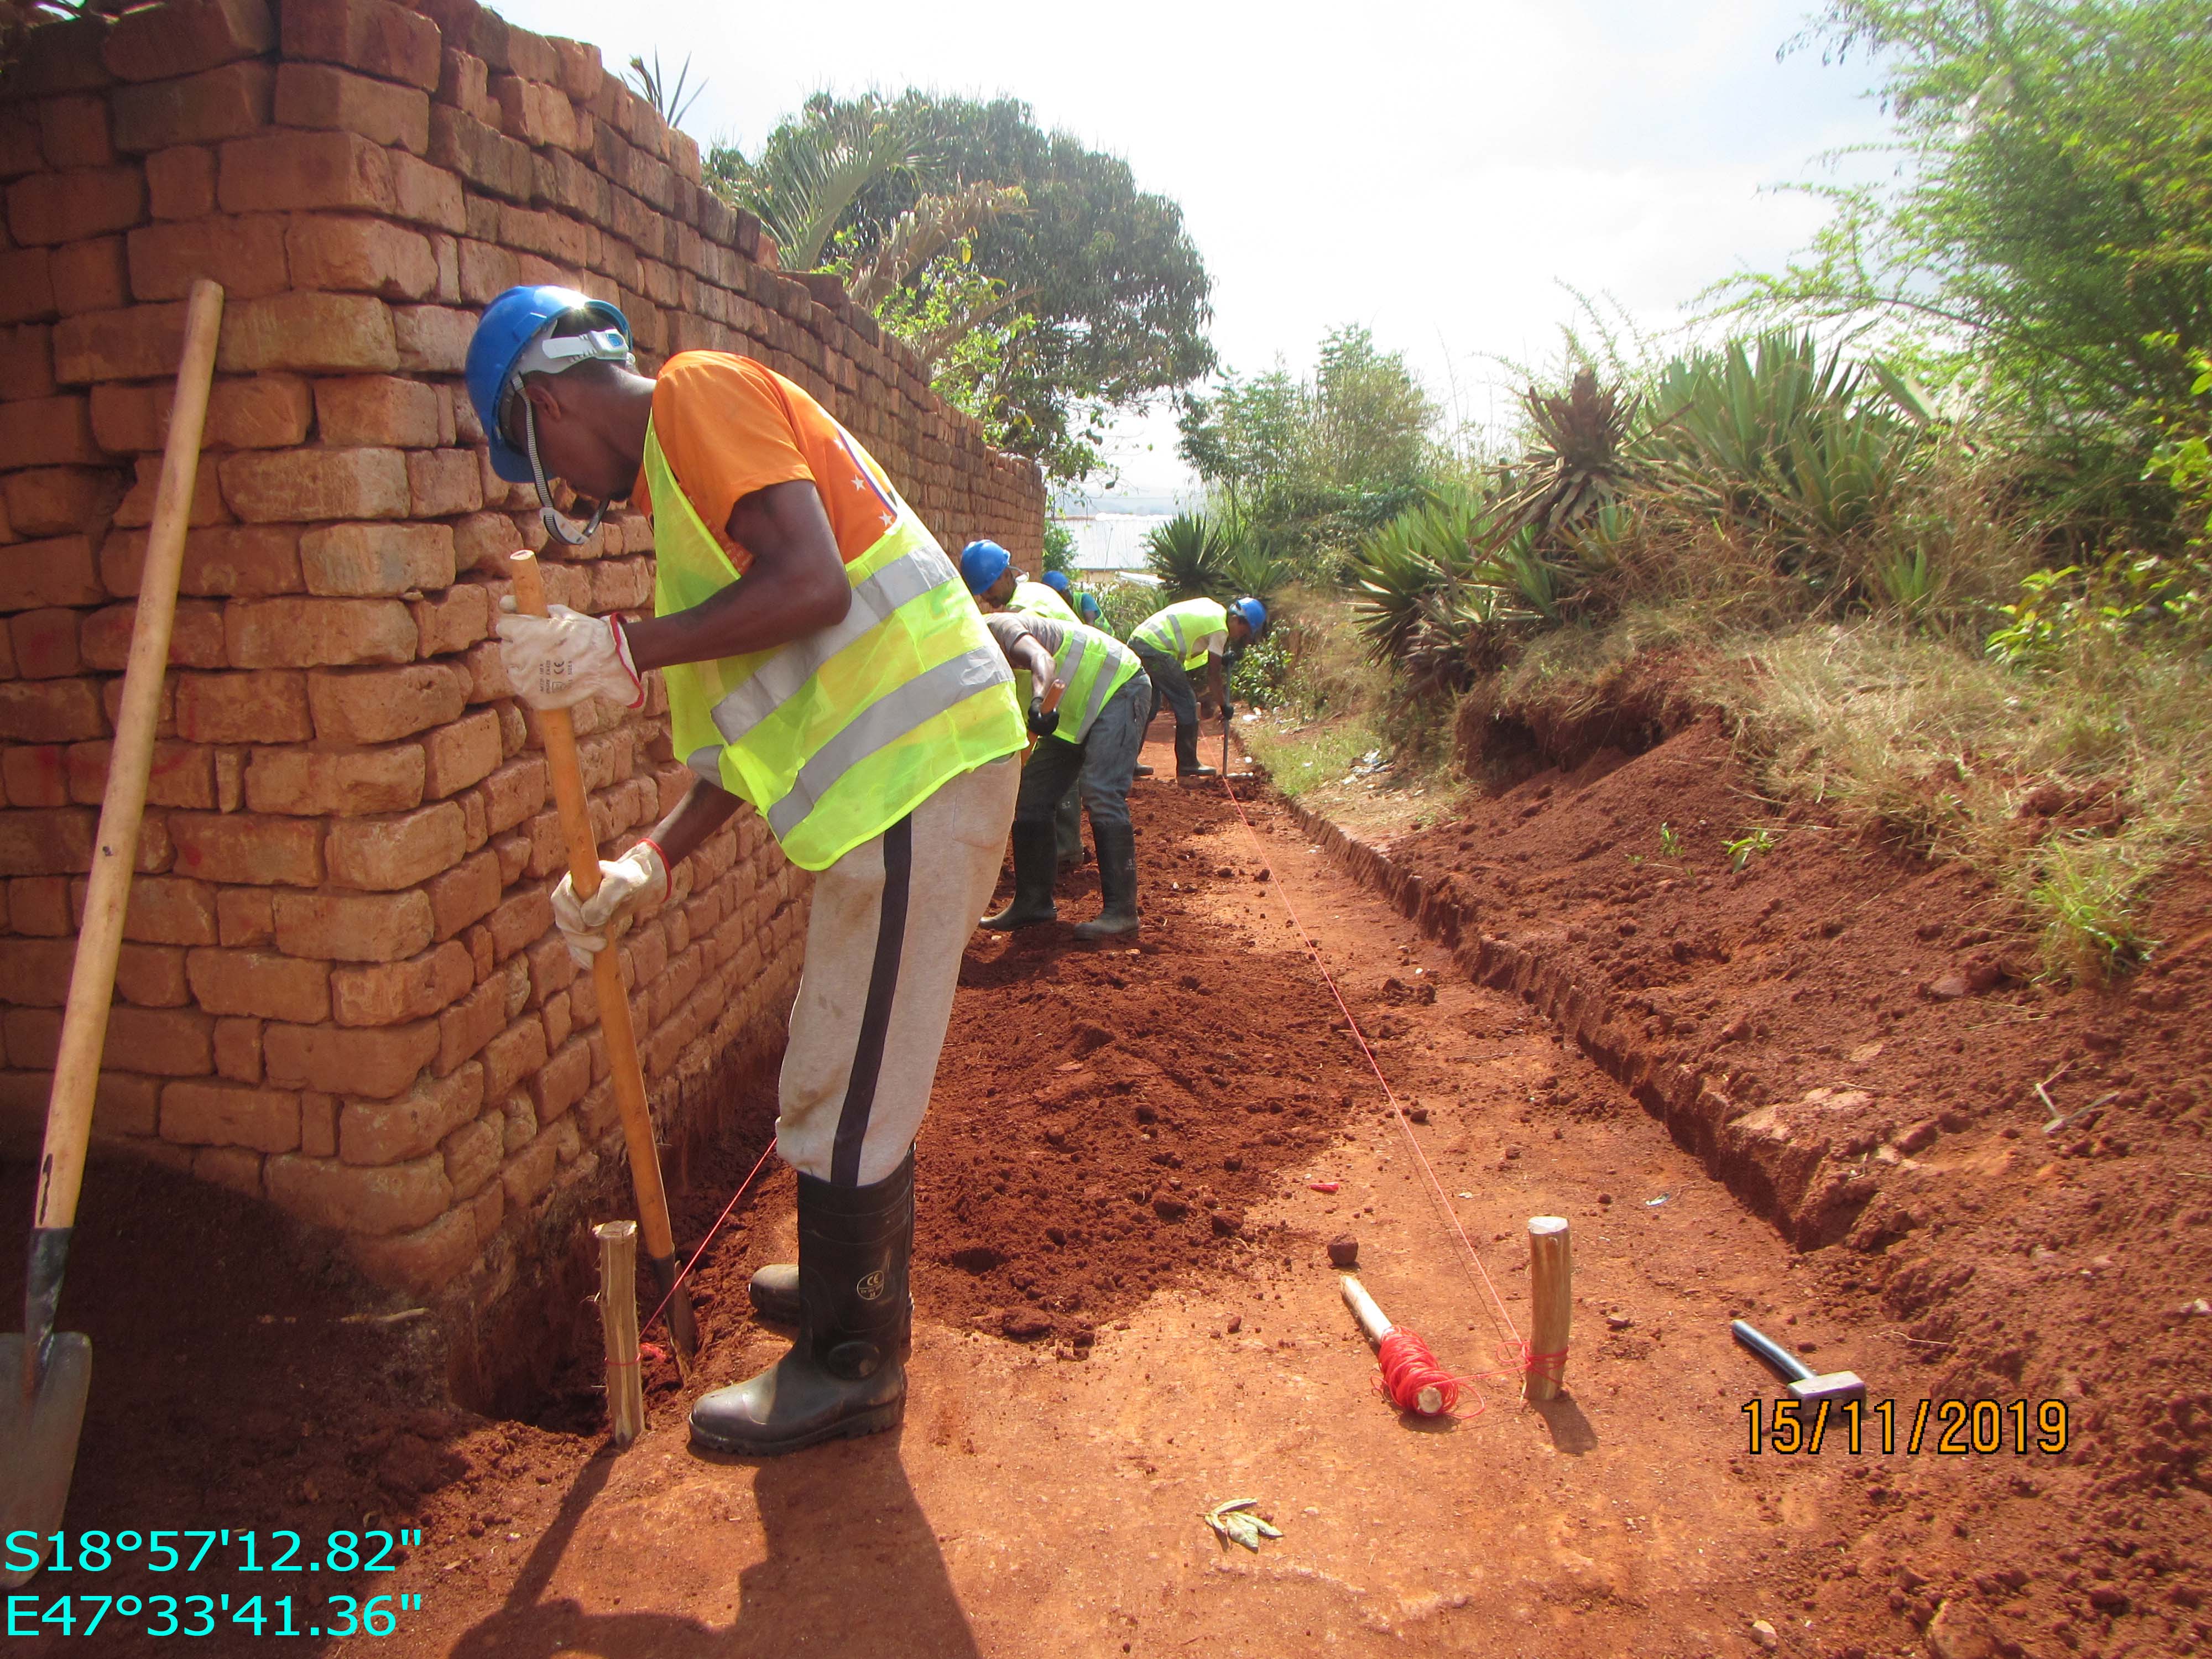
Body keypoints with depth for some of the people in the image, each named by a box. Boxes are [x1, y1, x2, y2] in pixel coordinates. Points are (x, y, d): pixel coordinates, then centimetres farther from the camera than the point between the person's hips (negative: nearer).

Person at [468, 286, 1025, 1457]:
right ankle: (859, 1277, 42)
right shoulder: (682, 481, 23)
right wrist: (651, 861, 13)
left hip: (919, 765, -10)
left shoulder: (698, 390, -4)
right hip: (900, 773, 10)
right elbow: (760, 722, 19)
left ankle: (849, 1368, 16)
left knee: (843, 1088, 0)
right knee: (857, 1065, 23)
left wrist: (621, 651, -16)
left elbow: (813, 584, -21)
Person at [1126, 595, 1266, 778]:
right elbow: (1213, 675, -6)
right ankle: (1188, 765, 7)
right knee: (1186, 704, 1)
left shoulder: (1212, 608, 18)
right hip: (1156, 649, -9)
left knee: (1149, 707, 17)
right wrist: (1224, 707, 4)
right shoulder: (1220, 629, -7)